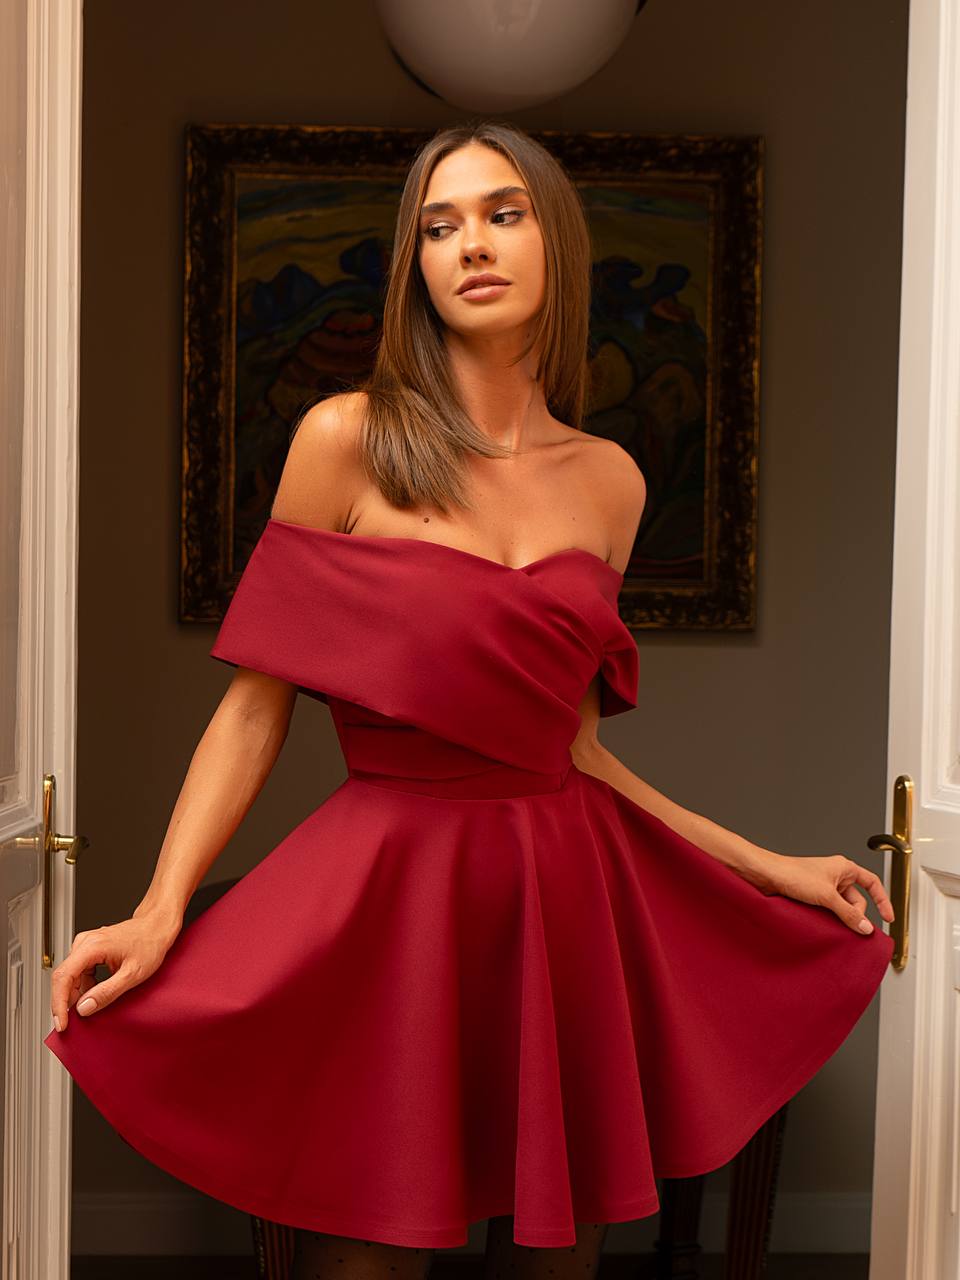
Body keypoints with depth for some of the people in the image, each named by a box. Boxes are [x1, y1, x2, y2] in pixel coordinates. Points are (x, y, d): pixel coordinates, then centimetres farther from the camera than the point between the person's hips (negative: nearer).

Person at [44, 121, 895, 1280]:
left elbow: (567, 739, 11)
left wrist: (770, 867, 10)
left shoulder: (611, 481, 7)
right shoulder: (346, 440, -4)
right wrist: (160, 910, -16)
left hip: (569, 905, 4)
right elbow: (257, 700, -4)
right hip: (389, 893, -3)